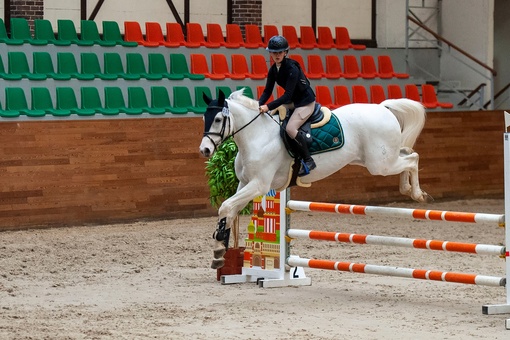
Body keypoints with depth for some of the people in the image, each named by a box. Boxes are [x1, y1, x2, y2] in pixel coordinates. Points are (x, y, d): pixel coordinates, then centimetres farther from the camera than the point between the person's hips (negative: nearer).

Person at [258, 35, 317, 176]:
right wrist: (258, 105, -18)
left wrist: (268, 106, -37)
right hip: (292, 101, 9)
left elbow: (287, 95, -31)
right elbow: (267, 91, 0)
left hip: (306, 102, -9)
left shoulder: (292, 68, -26)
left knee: (290, 128, -25)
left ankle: (308, 160, -13)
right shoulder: (273, 70, -2)